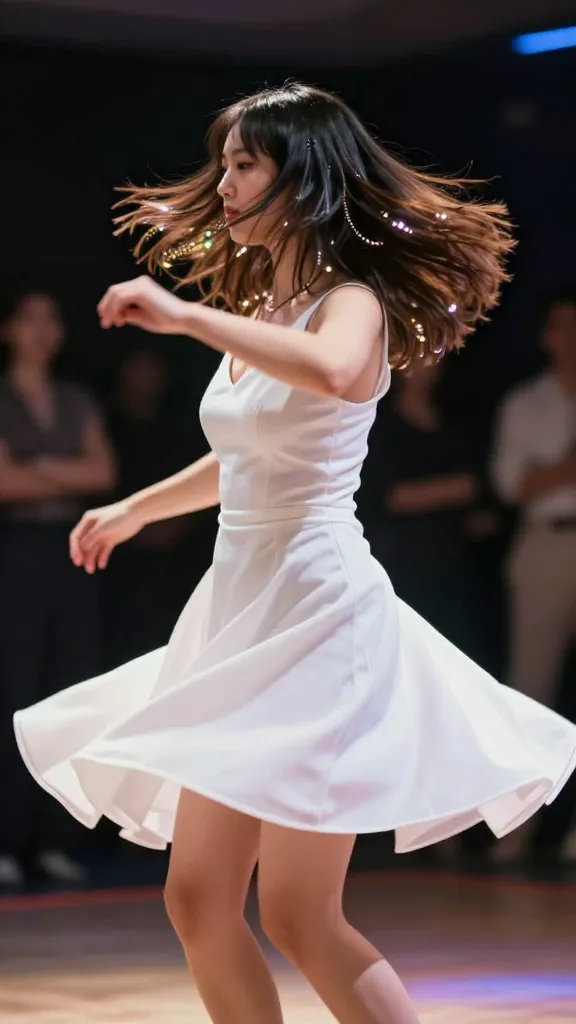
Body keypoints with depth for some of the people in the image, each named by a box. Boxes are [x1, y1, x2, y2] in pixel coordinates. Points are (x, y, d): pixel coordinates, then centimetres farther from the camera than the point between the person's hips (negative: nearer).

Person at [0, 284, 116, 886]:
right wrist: (70, 477, -2)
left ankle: (54, 839, 4)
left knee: (68, 693, 1)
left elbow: (104, 474, 2)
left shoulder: (77, 403, 15)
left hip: (70, 549, 5)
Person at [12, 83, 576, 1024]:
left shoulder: (351, 302, -10)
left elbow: (333, 374, -37)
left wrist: (185, 316, -28)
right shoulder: (258, 310, 13)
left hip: (318, 609, -8)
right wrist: (133, 510, 41)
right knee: (198, 901, 8)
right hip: (239, 607, 9)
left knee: (297, 917, -7)